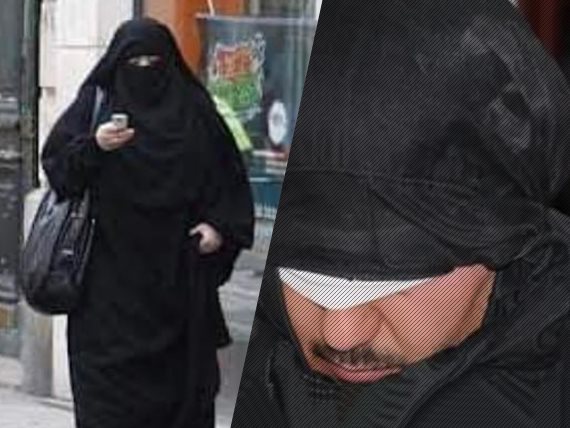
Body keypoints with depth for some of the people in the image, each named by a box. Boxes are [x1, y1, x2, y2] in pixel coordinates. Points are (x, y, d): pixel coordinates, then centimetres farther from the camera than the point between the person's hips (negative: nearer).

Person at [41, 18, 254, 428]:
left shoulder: (195, 110, 6)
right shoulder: (95, 104, 2)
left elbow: (230, 178, 10)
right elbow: (54, 164, -5)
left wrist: (220, 226, -5)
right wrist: (93, 145, -23)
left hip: (178, 270, 2)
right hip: (110, 268, -1)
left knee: (180, 370, 4)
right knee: (108, 376, -3)